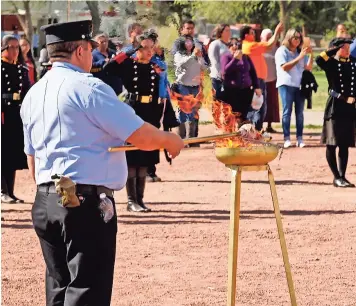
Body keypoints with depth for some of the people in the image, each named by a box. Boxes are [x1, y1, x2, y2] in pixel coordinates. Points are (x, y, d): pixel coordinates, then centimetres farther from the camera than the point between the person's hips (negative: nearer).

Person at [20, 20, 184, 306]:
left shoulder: (33, 95, 13)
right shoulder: (88, 87, -12)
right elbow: (142, 136, -13)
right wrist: (170, 140, 6)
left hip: (45, 203, 8)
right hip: (87, 202, -8)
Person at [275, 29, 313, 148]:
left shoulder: (300, 52, 15)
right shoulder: (282, 51, 0)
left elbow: (309, 67, 10)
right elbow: (284, 67, -12)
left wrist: (311, 55, -4)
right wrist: (299, 57, -14)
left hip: (299, 85, 4)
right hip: (286, 85, -4)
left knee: (300, 112, 1)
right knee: (287, 112, -6)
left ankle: (300, 138, 3)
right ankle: (287, 139, -5)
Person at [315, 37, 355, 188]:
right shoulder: (331, 63, -4)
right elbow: (319, 59, -26)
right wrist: (334, 49, -17)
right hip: (335, 105, -5)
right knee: (332, 143, -3)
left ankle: (342, 176, 12)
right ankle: (337, 177, 3)